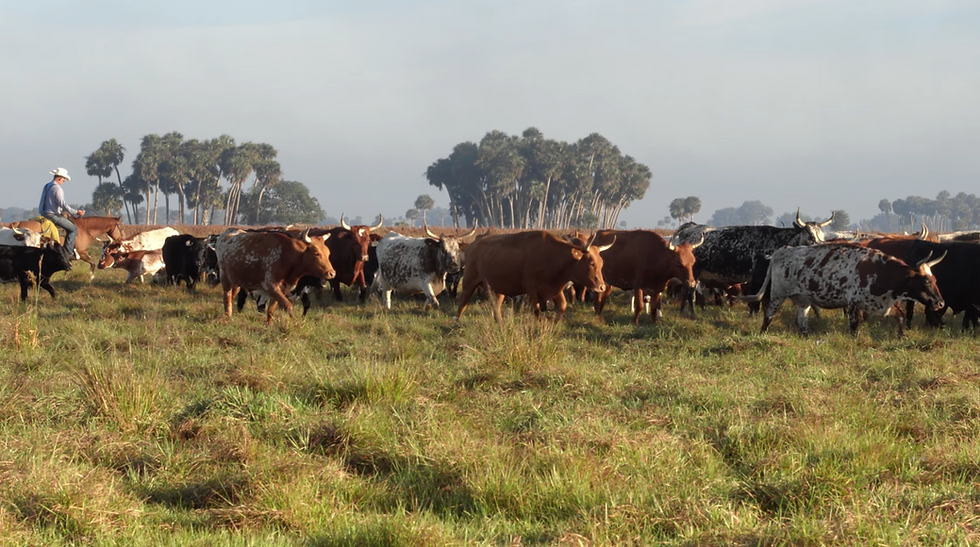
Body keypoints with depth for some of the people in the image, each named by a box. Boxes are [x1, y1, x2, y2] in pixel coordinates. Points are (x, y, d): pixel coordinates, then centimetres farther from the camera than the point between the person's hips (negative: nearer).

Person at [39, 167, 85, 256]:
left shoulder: (47, 186, 14)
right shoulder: (56, 188, -17)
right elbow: (62, 204, -24)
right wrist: (76, 212, -19)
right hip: (52, 215, -10)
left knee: (71, 225, 25)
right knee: (73, 229, -7)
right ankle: (68, 251, -13)